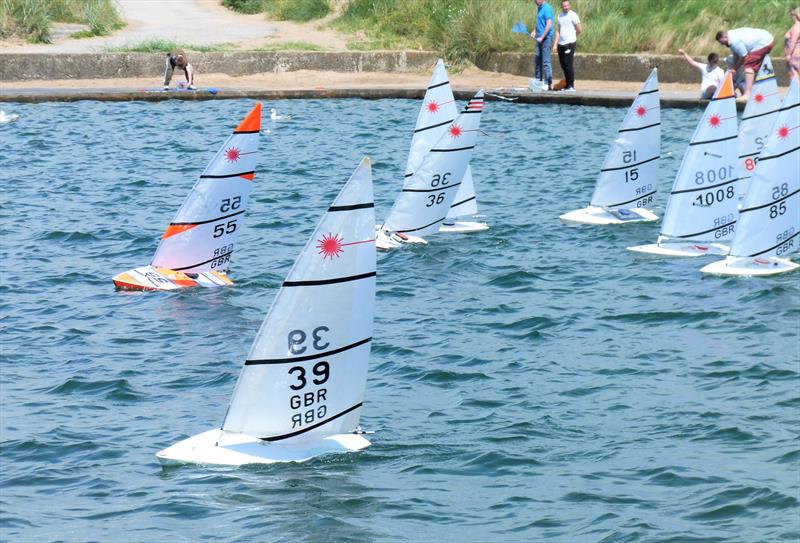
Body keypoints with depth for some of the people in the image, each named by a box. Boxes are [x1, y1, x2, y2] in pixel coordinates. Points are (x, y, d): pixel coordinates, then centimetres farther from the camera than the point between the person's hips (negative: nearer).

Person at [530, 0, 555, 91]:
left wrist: (542, 37, -20)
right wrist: (535, 32, 11)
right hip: (540, 38, 9)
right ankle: (538, 81, 16)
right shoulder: (539, 8, 15)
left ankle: (548, 84, -6)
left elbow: (549, 25, -20)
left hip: (546, 38, -9)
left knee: (546, 62, -8)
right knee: (538, 61, 10)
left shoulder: (547, 8, -14)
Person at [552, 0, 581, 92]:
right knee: (563, 65, 9)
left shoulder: (573, 15, -6)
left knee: (568, 65, -9)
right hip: (561, 43, 7)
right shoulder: (560, 16, 14)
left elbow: (579, 30, -3)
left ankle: (571, 86, -5)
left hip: (570, 43, -7)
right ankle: (567, 85, 17)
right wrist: (555, 44, 8)